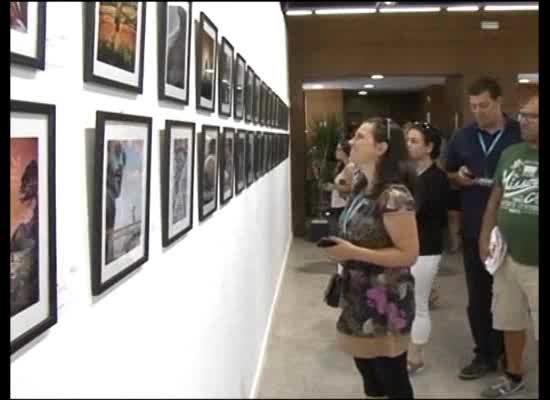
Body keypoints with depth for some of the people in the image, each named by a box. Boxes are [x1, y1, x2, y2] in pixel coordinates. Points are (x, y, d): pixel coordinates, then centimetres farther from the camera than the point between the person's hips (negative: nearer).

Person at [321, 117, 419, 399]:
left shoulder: (394, 196, -22)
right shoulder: (361, 188, 5)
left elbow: (409, 255, -22)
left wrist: (353, 253, -25)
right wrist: (339, 248, 3)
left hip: (385, 301, -8)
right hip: (358, 296, 8)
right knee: (367, 371, 21)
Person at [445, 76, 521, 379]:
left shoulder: (522, 135, -3)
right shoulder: (462, 137, 8)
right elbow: (448, 176, 18)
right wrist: (458, 177, -4)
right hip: (474, 229, 3)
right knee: (478, 295, 9)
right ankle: (485, 354, 23)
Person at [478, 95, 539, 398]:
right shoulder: (510, 154, 7)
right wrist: (485, 237, 6)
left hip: (536, 264, -5)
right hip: (507, 258, 6)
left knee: (538, 332, 5)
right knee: (510, 323, 20)